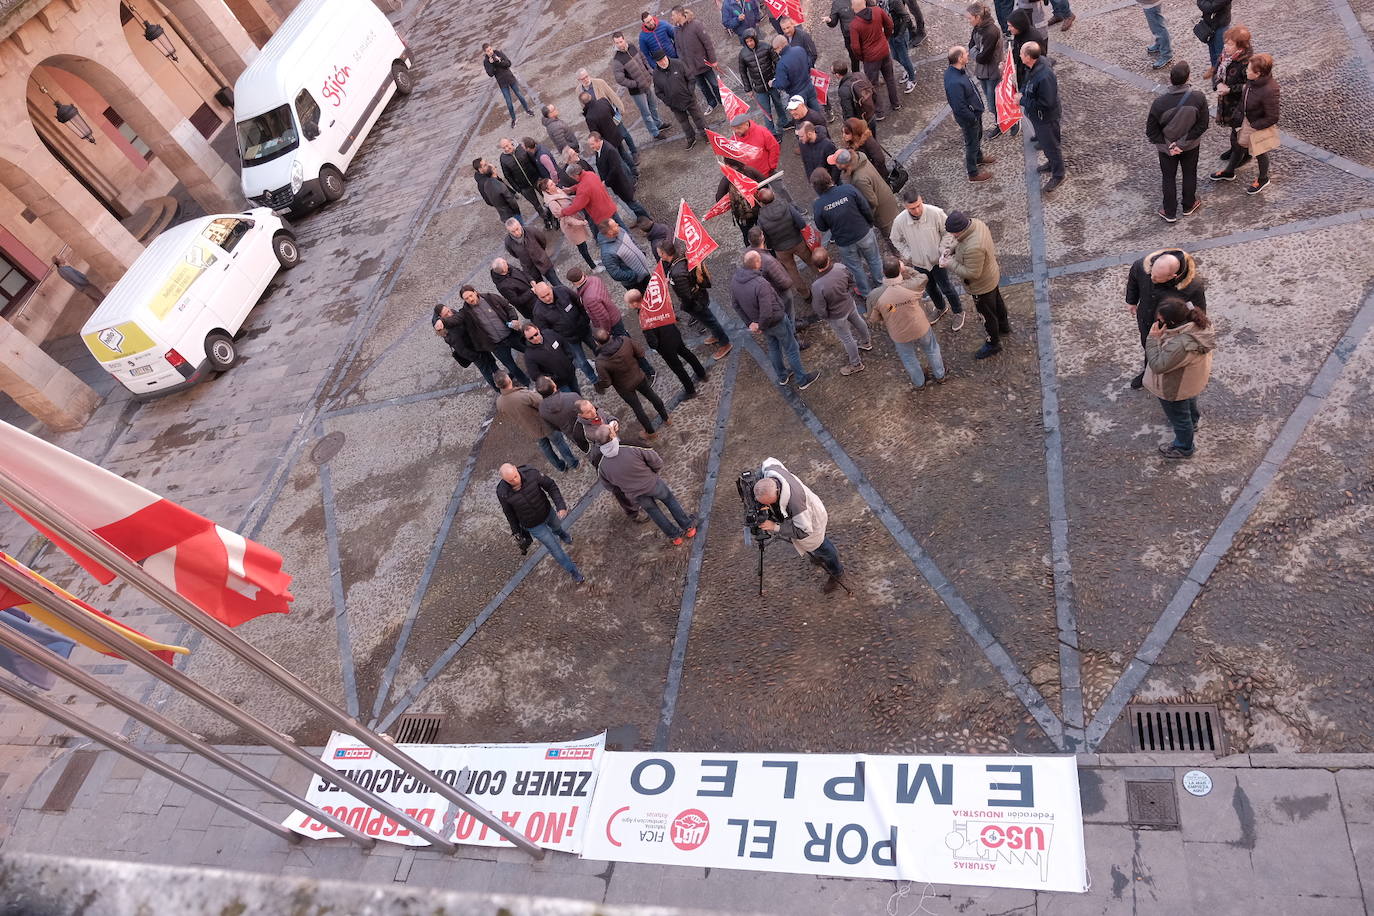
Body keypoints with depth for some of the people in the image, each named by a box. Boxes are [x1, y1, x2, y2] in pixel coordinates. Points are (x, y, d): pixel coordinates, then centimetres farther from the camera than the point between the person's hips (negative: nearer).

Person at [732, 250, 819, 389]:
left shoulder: (734, 279, -15)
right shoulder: (761, 284, -38)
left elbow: (735, 304, -2)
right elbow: (767, 313, -36)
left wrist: (750, 322, 5)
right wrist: (761, 327, -16)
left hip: (756, 321, 7)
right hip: (777, 322, -7)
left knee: (773, 348, 29)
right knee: (791, 350, 15)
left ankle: (782, 377, 47)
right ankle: (802, 380, 33)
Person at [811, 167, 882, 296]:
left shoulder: (818, 205, -23)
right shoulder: (849, 189, -23)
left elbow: (822, 228, -8)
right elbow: (866, 209, -14)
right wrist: (870, 224, 6)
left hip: (844, 243, 0)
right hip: (864, 234, 0)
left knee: (856, 267, 26)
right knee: (874, 259, 28)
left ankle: (865, 292, 46)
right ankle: (881, 285, 49)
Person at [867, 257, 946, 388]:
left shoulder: (874, 296, -30)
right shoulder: (912, 286, -30)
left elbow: (873, 320, -14)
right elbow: (923, 278, -4)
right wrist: (906, 269, -2)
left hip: (900, 336, 0)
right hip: (921, 329, 0)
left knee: (909, 359, 29)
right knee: (932, 350, 31)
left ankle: (919, 383, 53)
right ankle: (939, 375, 54)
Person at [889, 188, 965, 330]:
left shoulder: (936, 213, -27)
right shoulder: (899, 221, -22)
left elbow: (947, 233, -11)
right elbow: (896, 240, -1)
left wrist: (942, 250, -16)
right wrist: (908, 256, -6)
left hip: (937, 261, -3)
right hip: (918, 263, 3)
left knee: (946, 288, 14)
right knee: (930, 288, 25)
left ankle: (958, 312, 40)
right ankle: (941, 308, 54)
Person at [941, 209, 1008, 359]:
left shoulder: (973, 248, -44)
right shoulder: (977, 223, -16)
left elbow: (972, 273, -33)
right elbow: (961, 240, 4)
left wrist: (950, 263, -27)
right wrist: (952, 247, -12)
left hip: (982, 286, -9)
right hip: (992, 275, 9)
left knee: (987, 314, 16)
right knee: (997, 302, 32)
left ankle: (993, 343, 39)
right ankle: (1004, 325, 59)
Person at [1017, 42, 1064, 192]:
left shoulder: (1045, 77, -39)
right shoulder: (1033, 66, -11)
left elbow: (1045, 104, -34)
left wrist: (1022, 101, -27)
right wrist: (1021, 92, -7)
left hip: (1046, 118, -9)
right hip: (1036, 115, 9)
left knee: (1050, 146, 11)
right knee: (1043, 141, 29)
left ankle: (1058, 176, 31)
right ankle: (1051, 163, 54)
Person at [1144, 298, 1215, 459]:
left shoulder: (1180, 345, -48)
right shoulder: (1199, 323, -21)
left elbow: (1158, 365, -35)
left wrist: (1153, 339, -33)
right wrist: (1162, 335, -11)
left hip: (1176, 388, -8)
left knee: (1179, 417, 20)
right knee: (1189, 402, 39)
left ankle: (1183, 448, 46)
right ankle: (1193, 421, 70)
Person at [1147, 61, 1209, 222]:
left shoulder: (1159, 102, -28)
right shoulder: (1198, 98, -24)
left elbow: (1151, 131, -20)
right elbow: (1202, 125, -16)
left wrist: (1168, 146, -11)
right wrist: (1182, 143, -11)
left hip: (1166, 147, -1)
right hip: (1191, 145, 2)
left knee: (1168, 178, 19)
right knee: (1190, 174, 24)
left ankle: (1170, 213, 33)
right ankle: (1189, 206, 45)